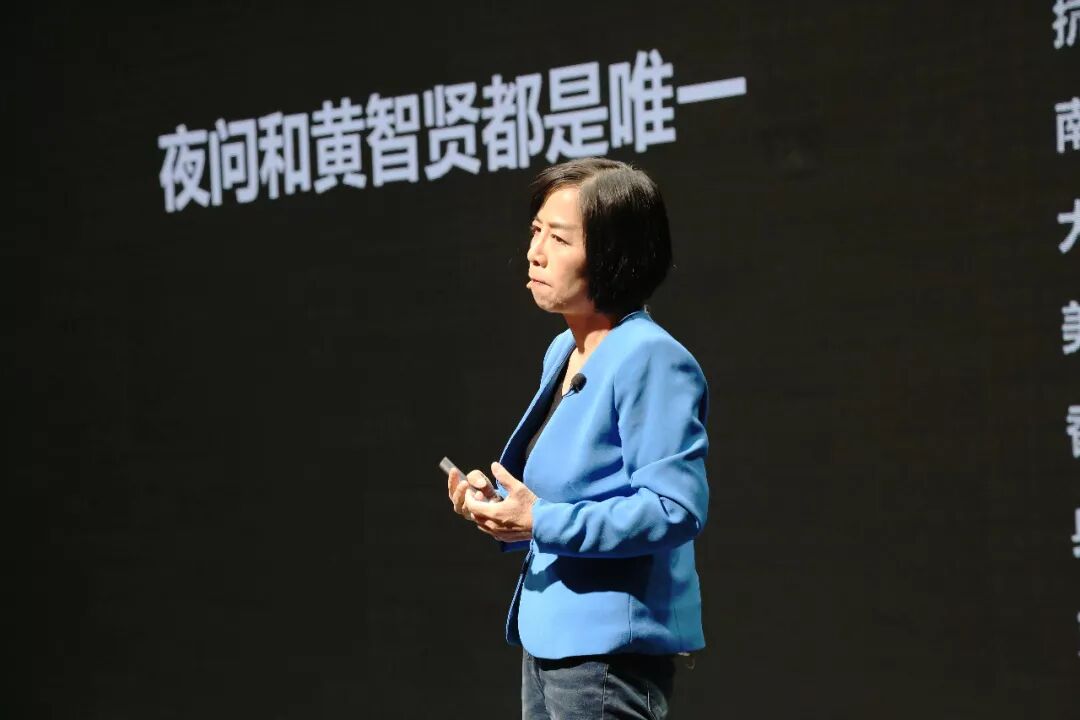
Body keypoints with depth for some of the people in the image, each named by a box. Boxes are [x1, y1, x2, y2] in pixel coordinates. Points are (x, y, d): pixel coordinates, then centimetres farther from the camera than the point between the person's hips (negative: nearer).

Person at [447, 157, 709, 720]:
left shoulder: (651, 360, -16)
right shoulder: (561, 353, 13)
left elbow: (675, 508, -23)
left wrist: (542, 523, -24)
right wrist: (499, 506, 4)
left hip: (611, 649, -9)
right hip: (547, 639, 10)